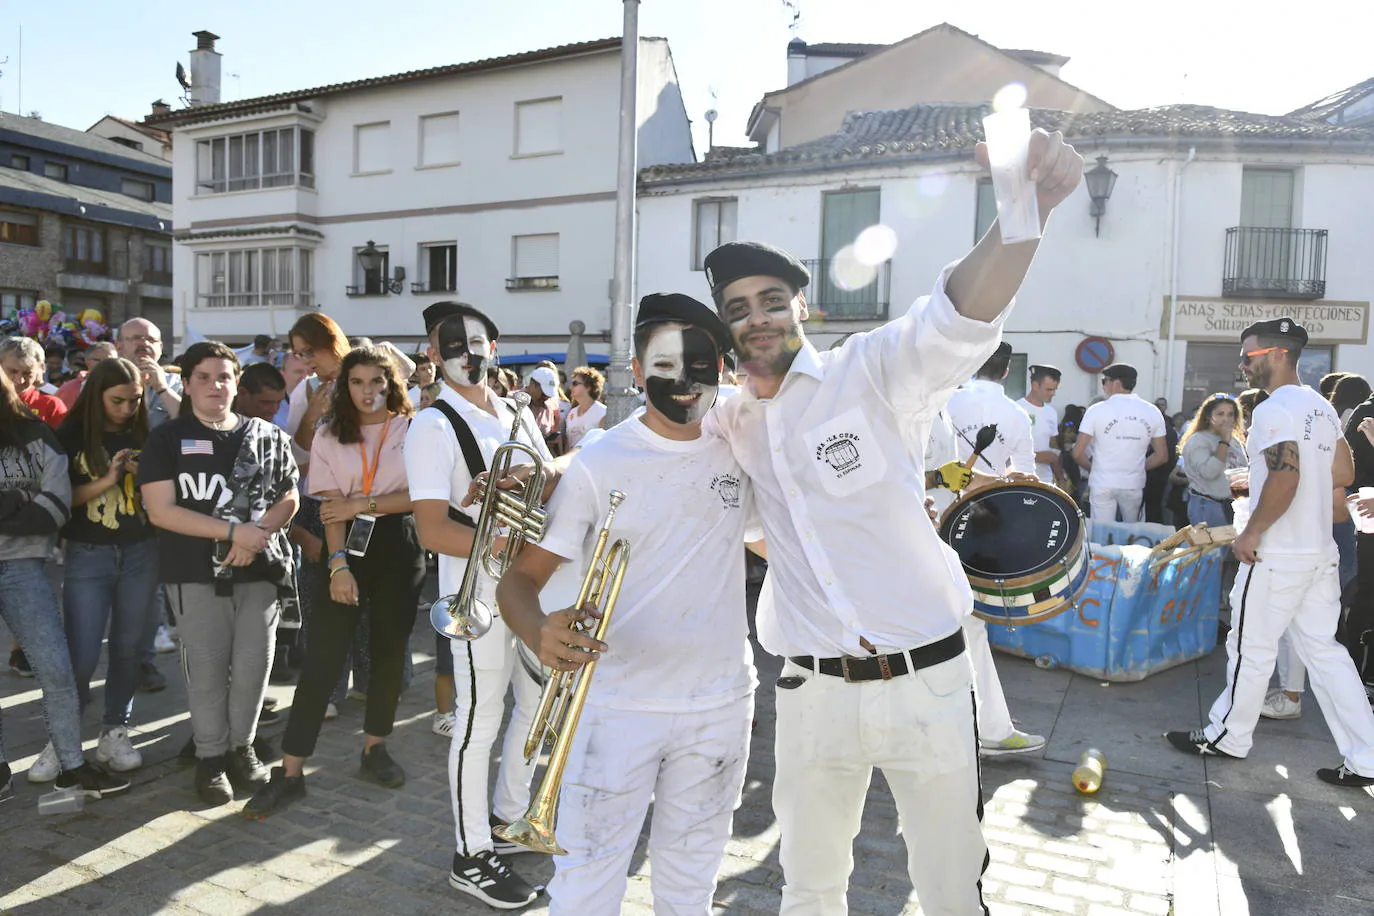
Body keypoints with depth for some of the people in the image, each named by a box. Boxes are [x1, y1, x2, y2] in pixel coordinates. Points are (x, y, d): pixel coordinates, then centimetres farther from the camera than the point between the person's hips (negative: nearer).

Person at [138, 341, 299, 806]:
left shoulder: (267, 436, 7)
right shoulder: (166, 439, 0)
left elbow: (288, 497, 8)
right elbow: (160, 511, -8)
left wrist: (256, 535, -12)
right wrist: (233, 531, -16)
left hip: (260, 568, 2)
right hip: (196, 573, -2)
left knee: (253, 663, 4)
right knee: (207, 667, 1)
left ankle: (242, 747, 23)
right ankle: (211, 756, 18)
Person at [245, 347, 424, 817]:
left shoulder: (412, 429, 0)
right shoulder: (330, 435, 4)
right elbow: (332, 508, -5)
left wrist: (362, 504, -13)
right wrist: (338, 564, -15)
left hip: (398, 548, 0)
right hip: (348, 548, 0)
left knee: (390, 652, 10)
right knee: (322, 658, -3)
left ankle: (374, 749, 27)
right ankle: (290, 771, 3)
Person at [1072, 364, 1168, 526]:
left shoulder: (1097, 410, -9)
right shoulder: (1152, 412, 1)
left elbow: (1078, 453, -8)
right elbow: (1162, 457, 4)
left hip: (1103, 485, -3)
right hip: (1134, 485, 3)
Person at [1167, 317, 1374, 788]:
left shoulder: (1273, 410, -16)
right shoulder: (1322, 407, 12)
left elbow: (1285, 479, -26)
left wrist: (1250, 534, -17)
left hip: (1277, 556, -9)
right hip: (1321, 552, 9)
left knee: (1251, 648, 5)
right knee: (1324, 649, 13)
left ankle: (1228, 736, 20)